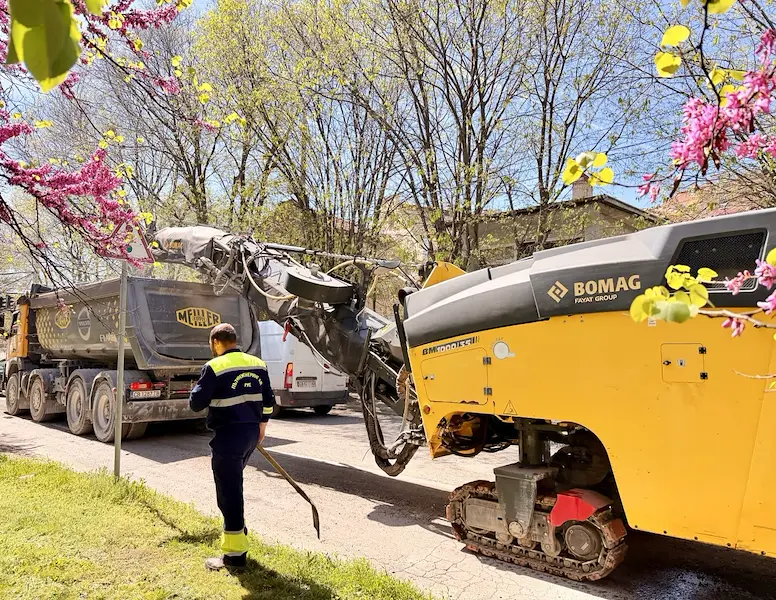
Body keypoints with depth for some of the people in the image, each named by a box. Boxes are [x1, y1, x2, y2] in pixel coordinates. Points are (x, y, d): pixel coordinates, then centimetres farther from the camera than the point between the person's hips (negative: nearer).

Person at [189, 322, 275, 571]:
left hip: (228, 435, -7)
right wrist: (261, 425, 25)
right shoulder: (258, 364, 6)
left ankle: (235, 553, 7)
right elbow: (268, 400, 12)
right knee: (233, 483, 27)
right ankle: (237, 528, 42)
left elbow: (196, 403, -10)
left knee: (229, 490, 0)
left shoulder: (214, 367, -14)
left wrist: (198, 387, 11)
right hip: (252, 432, 8)